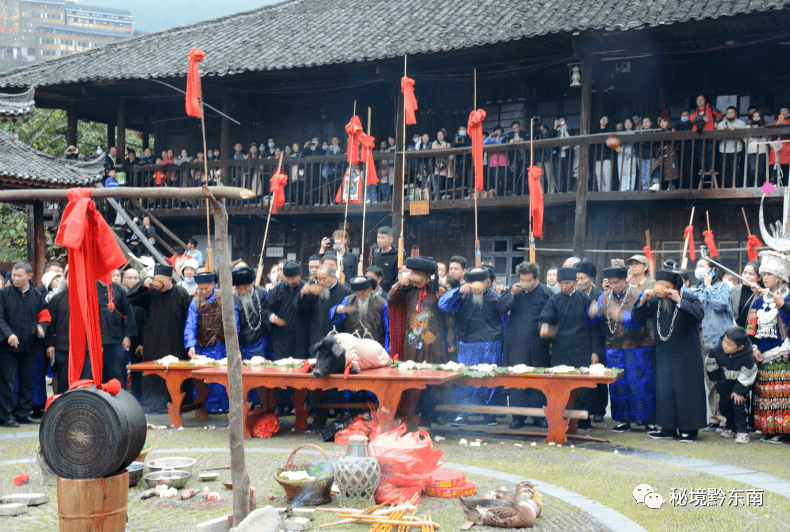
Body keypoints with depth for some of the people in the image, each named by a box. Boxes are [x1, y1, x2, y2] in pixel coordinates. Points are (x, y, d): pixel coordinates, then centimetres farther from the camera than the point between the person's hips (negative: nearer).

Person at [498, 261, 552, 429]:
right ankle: (518, 417, 8)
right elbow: (500, 308, 0)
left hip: (538, 345, -1)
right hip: (516, 344, 1)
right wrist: (512, 294, -13)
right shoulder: (514, 290, 6)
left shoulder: (546, 293, 0)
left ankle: (539, 416, 14)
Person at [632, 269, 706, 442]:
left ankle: (689, 429, 9)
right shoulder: (655, 301, 5)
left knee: (686, 390, -1)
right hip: (664, 355, 5)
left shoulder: (688, 298, -8)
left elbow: (698, 315, -26)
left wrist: (679, 301, -29)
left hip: (687, 355, -5)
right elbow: (636, 318, 3)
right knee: (664, 390, 7)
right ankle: (668, 427, 17)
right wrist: (643, 301, -12)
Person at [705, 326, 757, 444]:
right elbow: (710, 366, 0)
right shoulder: (717, 351, -19)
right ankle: (731, 428, 28)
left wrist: (738, 391, -15)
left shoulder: (747, 357, -29)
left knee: (738, 405, -13)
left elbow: (746, 377, -19)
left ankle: (742, 432, -3)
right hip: (724, 386, 5)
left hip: (740, 386, -5)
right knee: (724, 406, 11)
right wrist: (718, 380, 8)